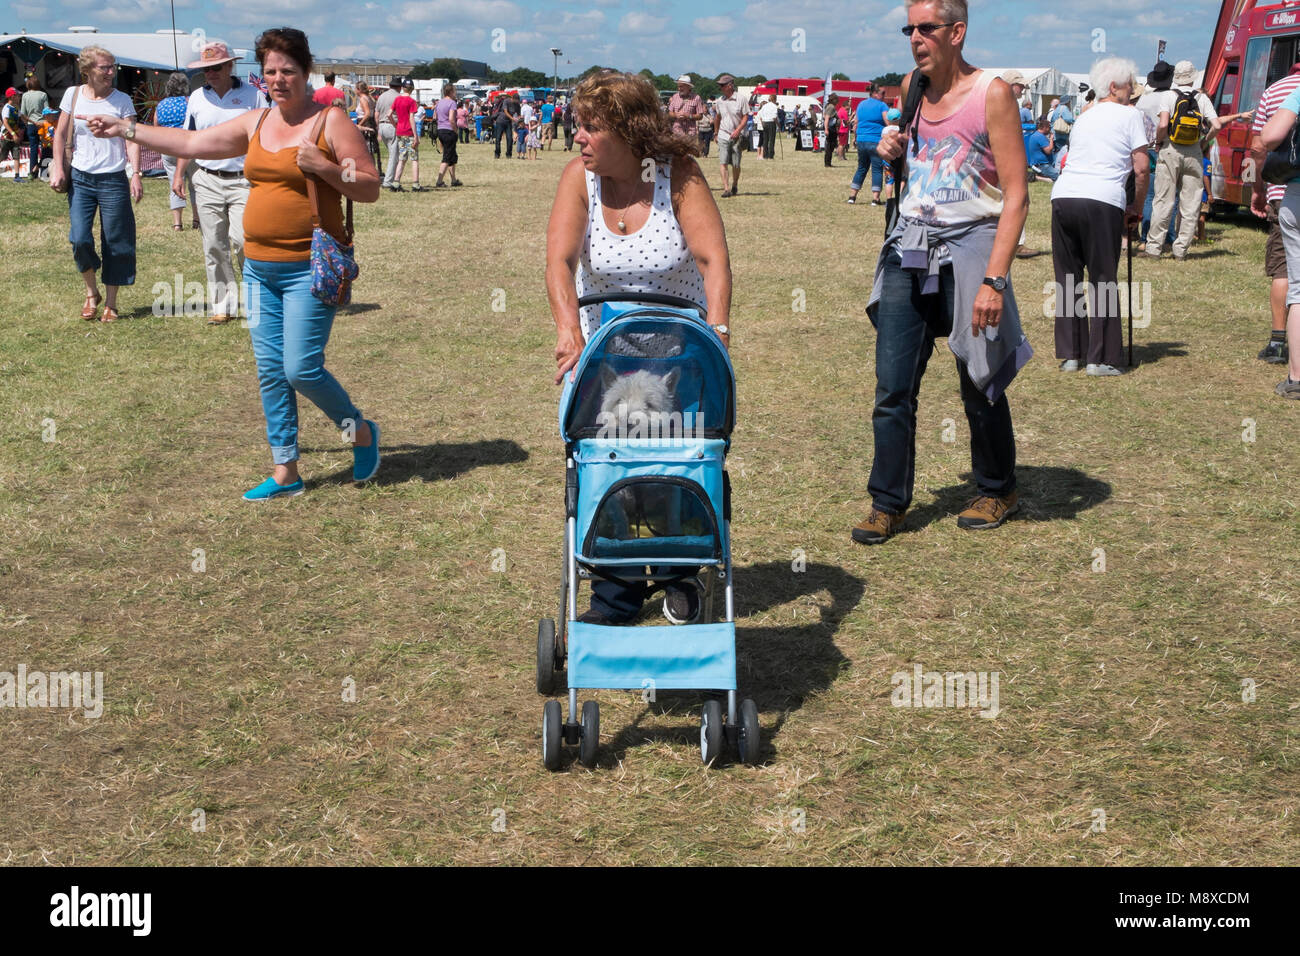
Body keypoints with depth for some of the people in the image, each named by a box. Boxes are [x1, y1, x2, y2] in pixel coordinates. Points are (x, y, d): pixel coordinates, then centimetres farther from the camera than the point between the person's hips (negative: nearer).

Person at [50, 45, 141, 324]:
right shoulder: (73, 95, 5)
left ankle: (111, 303, 14)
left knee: (115, 243, 1)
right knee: (80, 239, -9)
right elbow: (61, 134, 11)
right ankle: (91, 293, 15)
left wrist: (136, 174, -16)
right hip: (80, 178, 1)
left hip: (113, 180, -1)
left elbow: (132, 139, -5)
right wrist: (58, 169, 2)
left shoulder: (122, 100, 0)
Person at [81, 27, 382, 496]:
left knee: (301, 369, -12)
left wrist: (322, 167, -20)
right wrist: (126, 129, 19)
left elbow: (371, 188, -7)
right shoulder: (255, 123, 12)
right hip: (260, 266, 7)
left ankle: (362, 431, 14)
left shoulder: (331, 121, -6)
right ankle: (285, 473, 16)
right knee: (270, 372, 7)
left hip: (308, 268, -7)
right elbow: (192, 143, 18)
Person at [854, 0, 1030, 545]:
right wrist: (892, 153, 3)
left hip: (967, 246, -5)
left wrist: (994, 279, -20)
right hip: (909, 245, 5)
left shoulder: (991, 94, -9)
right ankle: (888, 504, 10)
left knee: (979, 385, 7)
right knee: (892, 387, 0)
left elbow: (1016, 195, -13)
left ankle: (997, 492, 27)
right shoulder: (912, 87, 9)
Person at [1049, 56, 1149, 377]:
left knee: (1067, 280, 10)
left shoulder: (1083, 118, 27)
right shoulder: (1130, 115, 9)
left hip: (1063, 196, 5)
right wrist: (1136, 209, 15)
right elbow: (1141, 169, 3)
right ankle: (1101, 358, 0)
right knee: (1103, 281, 0)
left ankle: (1070, 354, 13)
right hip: (1102, 200, -5)